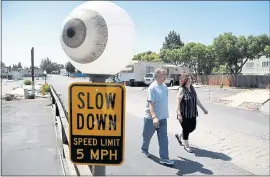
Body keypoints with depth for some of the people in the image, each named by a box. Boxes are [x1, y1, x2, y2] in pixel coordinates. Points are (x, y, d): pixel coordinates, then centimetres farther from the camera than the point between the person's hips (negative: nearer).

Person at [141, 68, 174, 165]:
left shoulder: (164, 86, 5)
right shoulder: (152, 87, -18)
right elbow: (150, 103, -27)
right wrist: (154, 117, -38)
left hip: (163, 117, 6)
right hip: (151, 118, -5)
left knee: (163, 138, 2)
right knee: (147, 136, 16)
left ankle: (164, 158, 8)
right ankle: (144, 149, 43)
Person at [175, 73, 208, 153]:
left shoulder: (192, 88, 6)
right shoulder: (181, 90, -15)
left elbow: (197, 100, 15)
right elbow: (178, 103, -20)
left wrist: (203, 109, 16)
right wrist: (179, 114, -26)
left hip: (192, 114, 7)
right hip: (184, 114, -7)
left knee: (192, 128, 15)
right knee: (186, 129, 5)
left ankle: (179, 136, 39)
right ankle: (186, 146, 26)